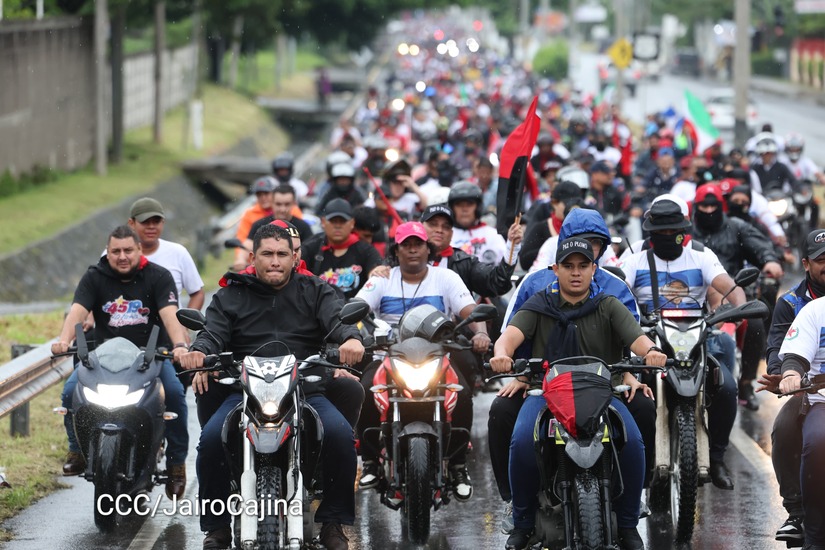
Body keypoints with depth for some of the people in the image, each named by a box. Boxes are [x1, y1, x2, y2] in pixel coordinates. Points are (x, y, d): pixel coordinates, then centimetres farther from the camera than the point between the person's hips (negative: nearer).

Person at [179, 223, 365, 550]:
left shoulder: (315, 291, 13)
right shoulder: (230, 296, 16)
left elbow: (337, 318, -5)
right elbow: (214, 333, 1)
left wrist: (351, 338, -30)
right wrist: (198, 351, -24)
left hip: (307, 388, -1)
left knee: (340, 434, -28)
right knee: (211, 439, -25)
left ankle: (333, 523, -13)